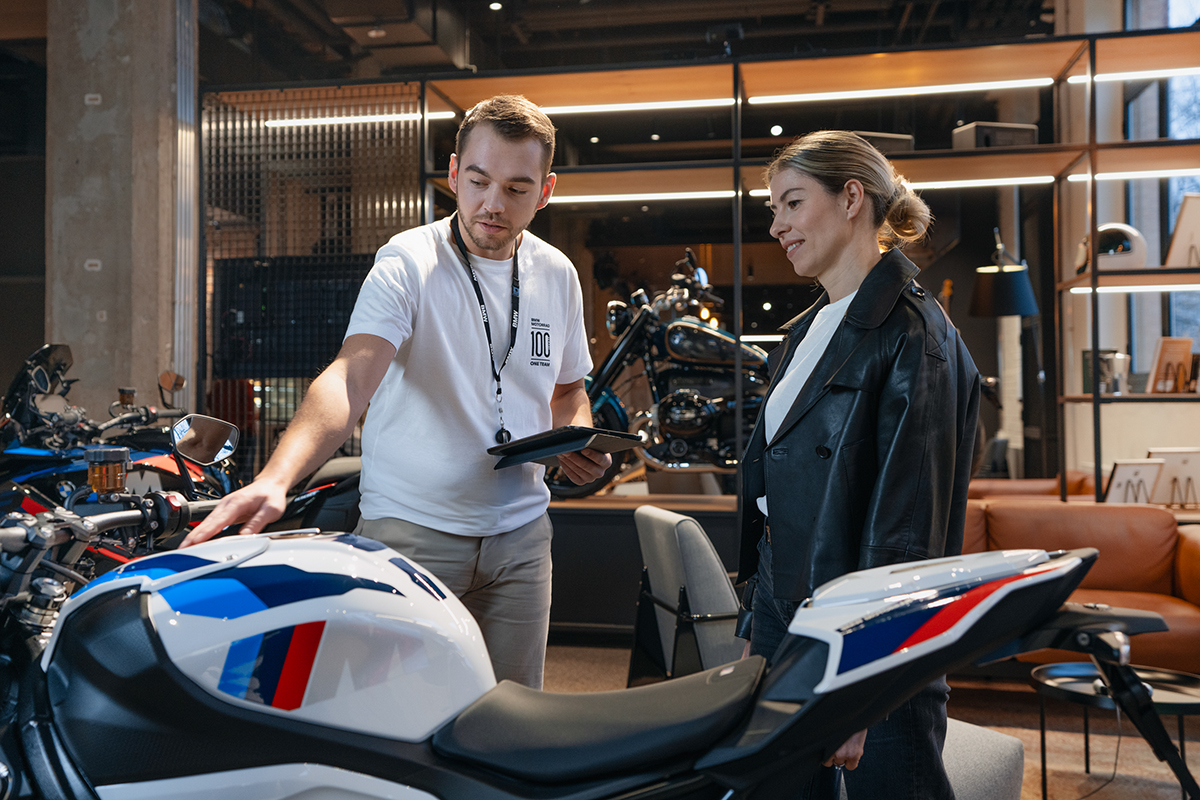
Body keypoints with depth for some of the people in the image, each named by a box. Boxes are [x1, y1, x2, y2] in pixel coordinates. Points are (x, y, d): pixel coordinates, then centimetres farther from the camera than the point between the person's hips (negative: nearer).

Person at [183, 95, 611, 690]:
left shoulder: (557, 276, 6)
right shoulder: (407, 262, -12)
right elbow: (351, 377, -28)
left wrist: (579, 443, -2)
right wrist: (276, 477, -44)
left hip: (521, 535, 5)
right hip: (411, 531, -4)